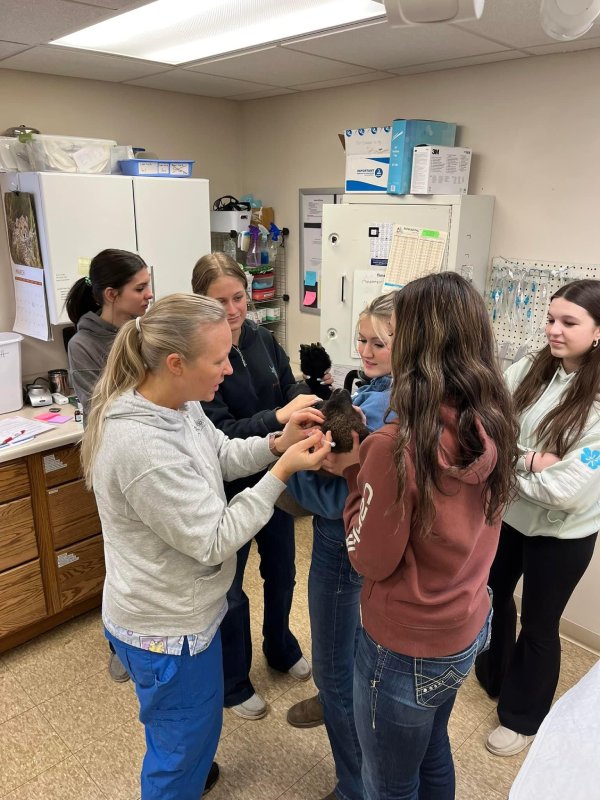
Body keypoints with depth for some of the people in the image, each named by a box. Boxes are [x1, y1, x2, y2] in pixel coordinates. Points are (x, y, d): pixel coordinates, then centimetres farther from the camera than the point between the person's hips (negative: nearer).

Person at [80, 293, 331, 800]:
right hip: (166, 629, -9)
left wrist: (276, 443, -11)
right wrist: (283, 471, -28)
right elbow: (214, 540, -29)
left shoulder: (178, 401, -8)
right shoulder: (142, 447, -36)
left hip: (179, 608, 9)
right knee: (187, 738, 18)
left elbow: (222, 456, 6)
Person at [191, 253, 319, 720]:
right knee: (229, 590, 14)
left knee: (281, 571, 25)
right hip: (228, 488, -6)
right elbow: (220, 433, -26)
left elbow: (289, 387, 2)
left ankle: (281, 648, 53)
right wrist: (278, 418, -39)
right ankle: (234, 684, 39)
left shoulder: (262, 339, -4)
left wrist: (305, 400, -21)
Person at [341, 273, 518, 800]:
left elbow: (370, 560, -18)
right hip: (469, 628, 7)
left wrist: (356, 470, -11)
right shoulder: (494, 424, -8)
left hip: (407, 648, -7)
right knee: (433, 754, 32)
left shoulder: (399, 445, -31)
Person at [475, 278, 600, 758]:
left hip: (561, 534, -4)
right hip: (507, 512, 5)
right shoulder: (529, 371, -9)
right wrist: (527, 459, -27)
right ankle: (493, 673, 55)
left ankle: (523, 717, 41)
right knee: (494, 595, 25)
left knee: (538, 624, 15)